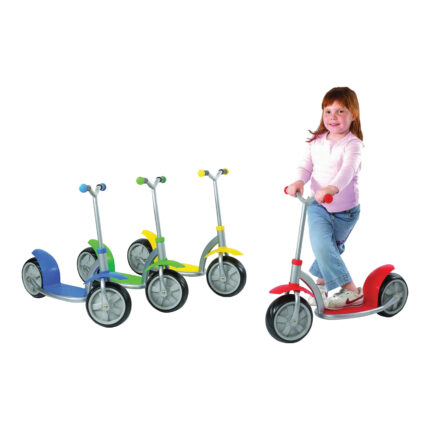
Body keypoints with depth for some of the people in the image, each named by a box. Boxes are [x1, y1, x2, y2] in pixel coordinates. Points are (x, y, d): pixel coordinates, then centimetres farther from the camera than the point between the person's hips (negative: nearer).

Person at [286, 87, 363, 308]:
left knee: (332, 248, 13)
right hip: (317, 206, 3)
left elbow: (348, 170, -32)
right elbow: (307, 165, 0)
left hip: (345, 210, -2)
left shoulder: (352, 144, -15)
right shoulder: (316, 141, 2)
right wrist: (299, 181, -24)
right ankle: (351, 290, 0)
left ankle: (321, 281, 34)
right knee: (322, 246, -13)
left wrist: (331, 188, -51)